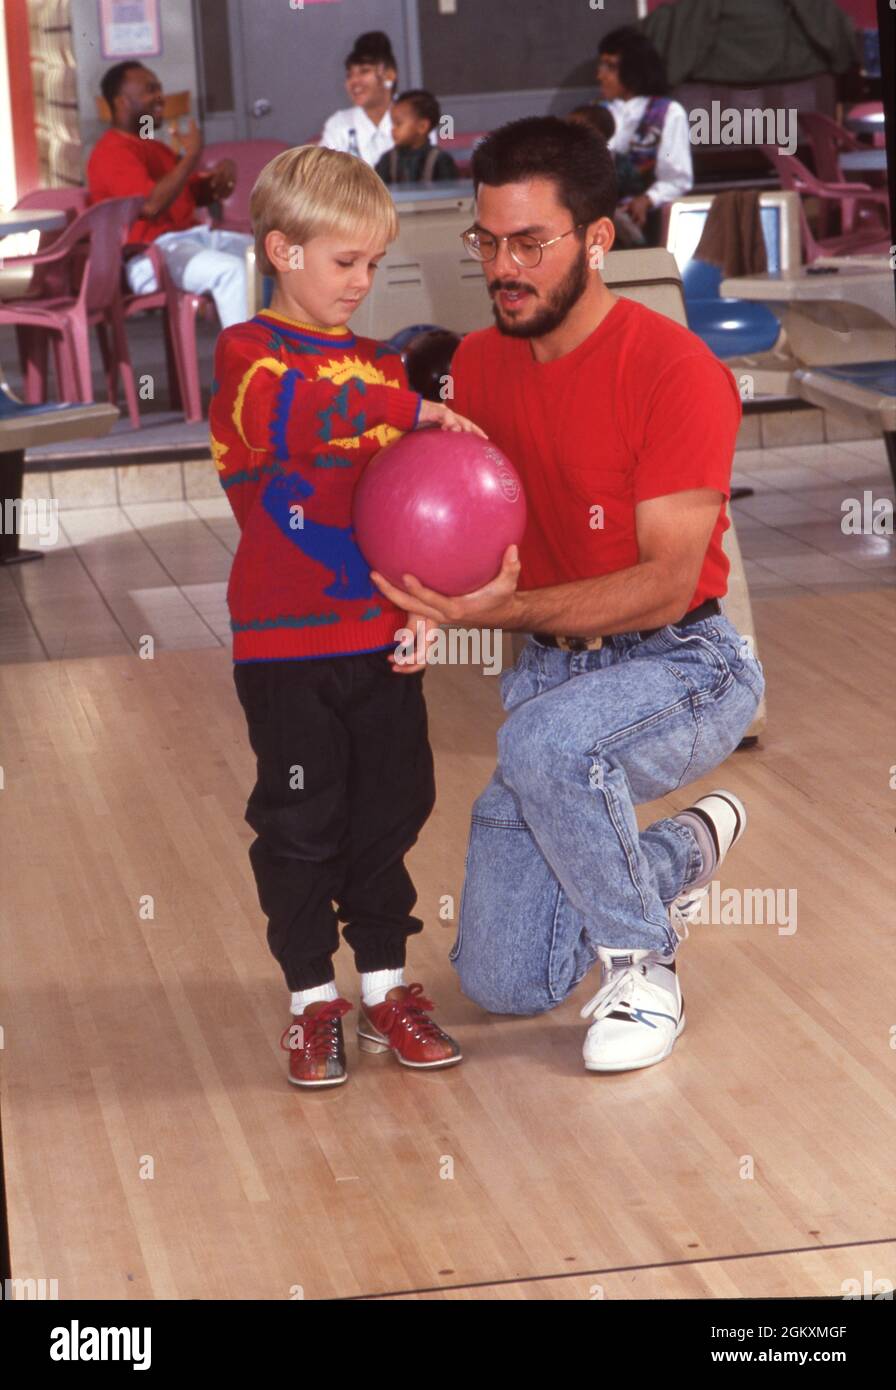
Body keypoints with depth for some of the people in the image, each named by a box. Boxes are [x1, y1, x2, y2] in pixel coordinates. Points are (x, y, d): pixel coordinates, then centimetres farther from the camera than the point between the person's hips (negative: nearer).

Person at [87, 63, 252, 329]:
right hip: (150, 255, -10)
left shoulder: (154, 146, 22)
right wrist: (191, 156, -16)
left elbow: (198, 193, 26)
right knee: (231, 269, -32)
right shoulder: (111, 152, -10)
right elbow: (151, 205, -24)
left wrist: (222, 173, 3)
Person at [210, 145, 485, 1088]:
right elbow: (288, 415, -31)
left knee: (390, 810, 9)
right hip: (287, 647, -5)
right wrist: (412, 411, -34)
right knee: (300, 822, 3)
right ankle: (311, 998, 15)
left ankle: (385, 986, 21)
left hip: (382, 639, 5)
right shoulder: (247, 354, -6)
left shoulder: (381, 366, 12)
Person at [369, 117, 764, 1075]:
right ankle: (682, 852, 30)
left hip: (682, 665, -6)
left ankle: (641, 969, -15)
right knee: (502, 984, 3)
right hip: (552, 671, 6)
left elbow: (665, 585, -23)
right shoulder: (480, 362, 2)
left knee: (544, 741, -41)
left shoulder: (677, 373, -19)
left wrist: (504, 609, -35)